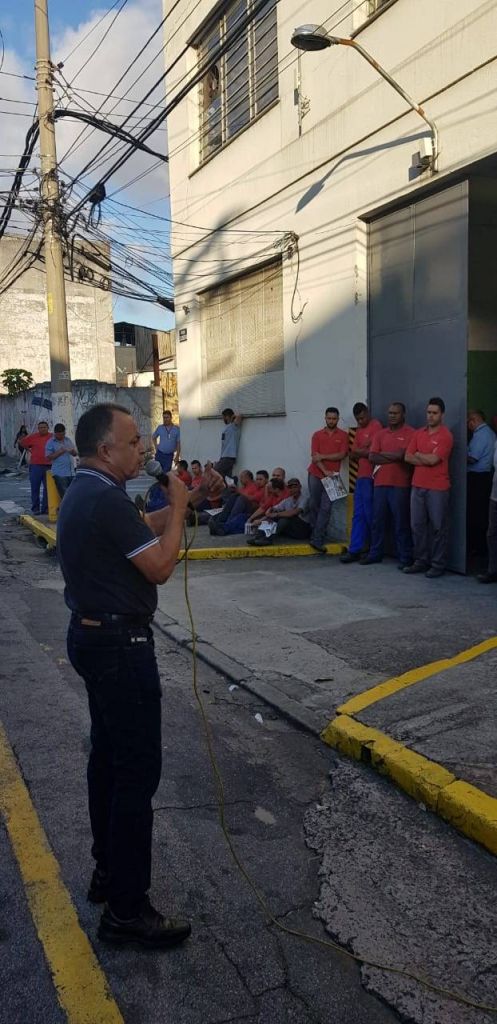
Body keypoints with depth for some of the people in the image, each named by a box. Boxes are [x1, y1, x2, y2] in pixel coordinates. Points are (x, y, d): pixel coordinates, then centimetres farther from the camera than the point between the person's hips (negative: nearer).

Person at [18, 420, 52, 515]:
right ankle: (35, 509, 10)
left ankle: (45, 509, 16)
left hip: (48, 466, 1)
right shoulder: (33, 437, 0)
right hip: (35, 465, -1)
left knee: (47, 488, 7)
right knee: (35, 488, 2)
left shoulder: (52, 437, 0)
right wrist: (29, 450, 11)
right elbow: (21, 443, 11)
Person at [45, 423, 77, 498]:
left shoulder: (68, 440, 15)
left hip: (71, 472, 5)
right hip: (59, 473, -5)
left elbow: (75, 453, 18)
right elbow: (49, 457, -6)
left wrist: (73, 451, -5)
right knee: (64, 494, -7)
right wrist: (59, 452, -15)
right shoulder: (50, 443, 0)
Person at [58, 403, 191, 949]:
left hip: (94, 635, 11)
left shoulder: (84, 492, 10)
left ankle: (108, 872, 33)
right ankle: (126, 910, 7)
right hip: (120, 644, -11)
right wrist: (179, 506, -9)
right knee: (138, 770, -3)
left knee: (109, 756, 19)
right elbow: (159, 566, -20)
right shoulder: (106, 500, -22)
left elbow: (139, 532, 17)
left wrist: (171, 505, 6)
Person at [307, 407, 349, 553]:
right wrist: (325, 471, -14)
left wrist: (323, 456, -9)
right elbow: (314, 457, -3)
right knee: (314, 506, 5)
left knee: (326, 508, -7)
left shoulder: (343, 435, 4)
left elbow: (342, 455, -7)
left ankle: (317, 540, -7)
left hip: (332, 476, -1)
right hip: (315, 475, 1)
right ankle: (316, 535, 19)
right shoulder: (317, 435, 6)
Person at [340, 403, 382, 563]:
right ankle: (354, 550, 7)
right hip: (361, 476, 8)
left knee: (369, 515, -2)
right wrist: (364, 452, -4)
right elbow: (353, 454, 14)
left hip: (370, 477, -8)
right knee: (358, 515, 6)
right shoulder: (359, 430, 20)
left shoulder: (375, 426, -7)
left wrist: (359, 451, 0)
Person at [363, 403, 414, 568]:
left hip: (400, 485, -5)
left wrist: (382, 454, -3)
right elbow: (372, 457, 3)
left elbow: (403, 455, -16)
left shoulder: (410, 434, -3)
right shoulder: (380, 434, 13)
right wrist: (393, 457, -7)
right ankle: (375, 553, 20)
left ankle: (405, 557, 8)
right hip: (380, 483, 5)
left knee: (401, 522, 0)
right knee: (377, 520, 10)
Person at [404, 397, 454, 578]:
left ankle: (438, 565, 8)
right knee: (417, 525, 10)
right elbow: (408, 457, 5)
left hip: (438, 488, -6)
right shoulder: (418, 434, 12)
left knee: (438, 527, 1)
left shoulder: (445, 436, -7)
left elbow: (433, 459, -16)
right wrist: (427, 459, -8)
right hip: (417, 486, 6)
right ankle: (421, 561, 20)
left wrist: (418, 454, 1)